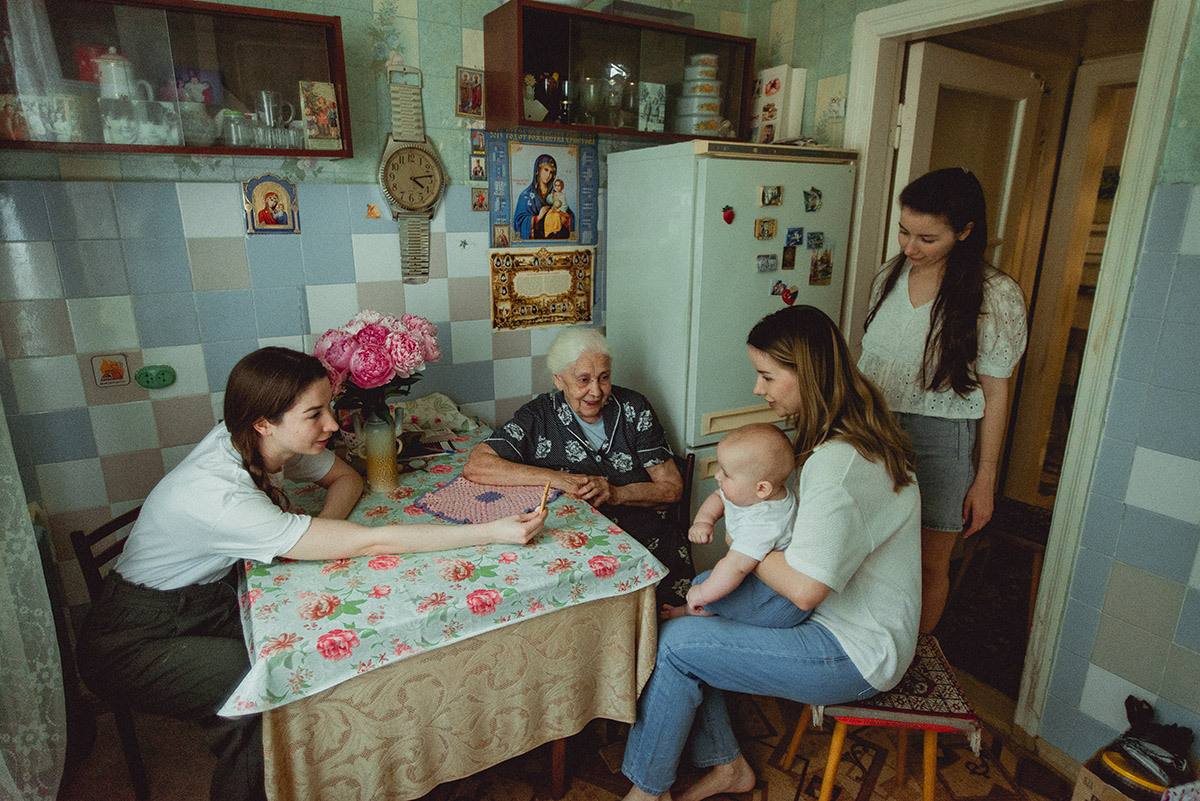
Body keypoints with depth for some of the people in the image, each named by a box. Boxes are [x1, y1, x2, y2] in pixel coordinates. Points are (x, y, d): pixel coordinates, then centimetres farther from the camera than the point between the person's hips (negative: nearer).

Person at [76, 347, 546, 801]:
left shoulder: (263, 443, -14)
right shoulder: (218, 495, -36)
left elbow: (348, 478, 2)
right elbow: (370, 543, -40)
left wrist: (318, 533, -20)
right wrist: (493, 532, -40)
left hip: (212, 600, 7)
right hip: (136, 642, -7)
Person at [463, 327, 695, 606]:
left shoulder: (634, 408, 6)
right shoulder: (538, 417, -2)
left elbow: (672, 487, 5)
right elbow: (475, 466, -12)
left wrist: (616, 494, -13)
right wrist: (554, 478, -18)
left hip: (648, 537, 3)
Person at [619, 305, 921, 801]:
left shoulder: (840, 463, -30)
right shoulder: (843, 433, 3)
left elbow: (804, 588, -32)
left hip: (857, 655, -9)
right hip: (831, 606, 10)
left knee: (675, 643, -14)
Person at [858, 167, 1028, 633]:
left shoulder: (997, 297, -12)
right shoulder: (891, 274, 3)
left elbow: (995, 394, -8)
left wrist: (985, 480, -6)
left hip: (938, 441, -4)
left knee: (928, 565, 10)